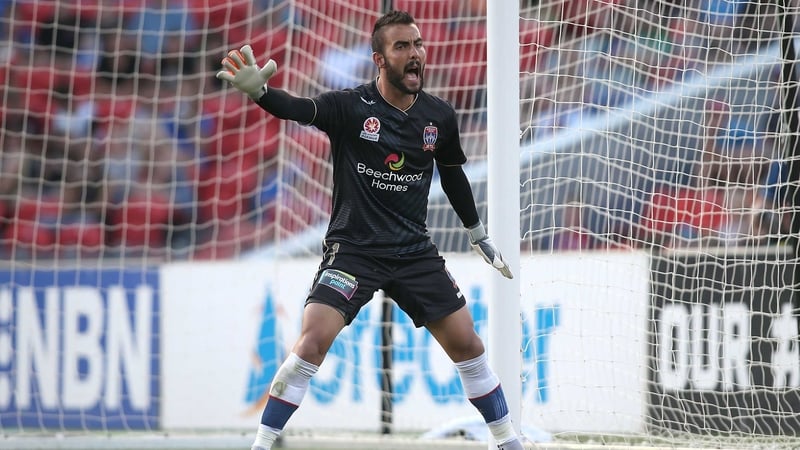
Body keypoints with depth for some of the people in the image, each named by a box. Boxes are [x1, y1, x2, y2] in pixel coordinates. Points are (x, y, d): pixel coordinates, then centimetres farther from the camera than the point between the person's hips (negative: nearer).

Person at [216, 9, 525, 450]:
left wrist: (480, 236, 27)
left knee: (465, 341, 4)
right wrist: (258, 90, -53)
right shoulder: (351, 107, -13)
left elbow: (453, 175, 18)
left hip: (414, 250, 4)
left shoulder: (439, 116, 1)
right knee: (314, 339, -19)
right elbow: (298, 109, -32)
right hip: (352, 248, -4)